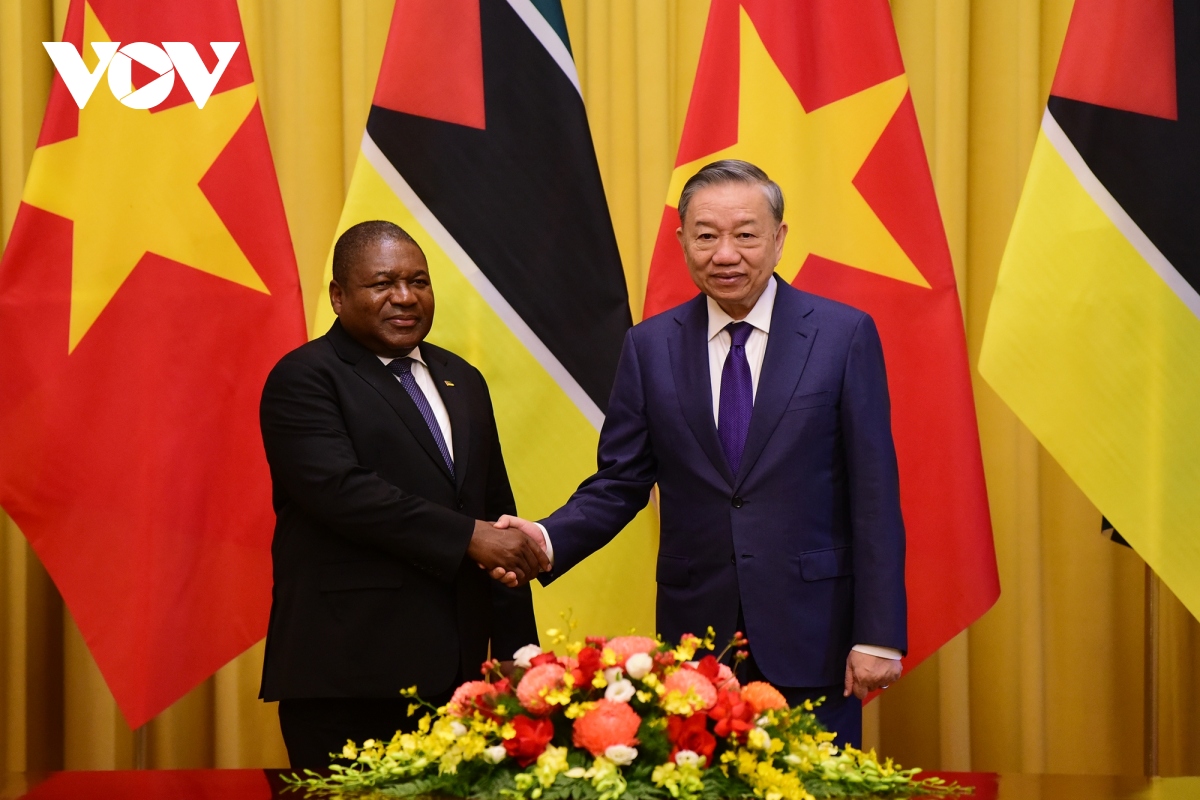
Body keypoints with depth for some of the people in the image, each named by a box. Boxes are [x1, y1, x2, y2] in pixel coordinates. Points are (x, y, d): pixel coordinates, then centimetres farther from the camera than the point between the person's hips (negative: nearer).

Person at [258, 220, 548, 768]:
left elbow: (497, 508, 21)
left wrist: (517, 654, 15)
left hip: (452, 670, 6)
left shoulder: (463, 382, 19)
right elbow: (341, 489, -18)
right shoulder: (304, 379, -3)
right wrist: (468, 538, -18)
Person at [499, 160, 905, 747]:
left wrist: (878, 636, -8)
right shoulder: (650, 347, 6)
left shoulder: (844, 335, -1)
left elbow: (874, 493, -3)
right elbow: (619, 483, 6)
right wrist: (549, 539, -14)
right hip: (695, 631, 2)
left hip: (810, 634, -2)